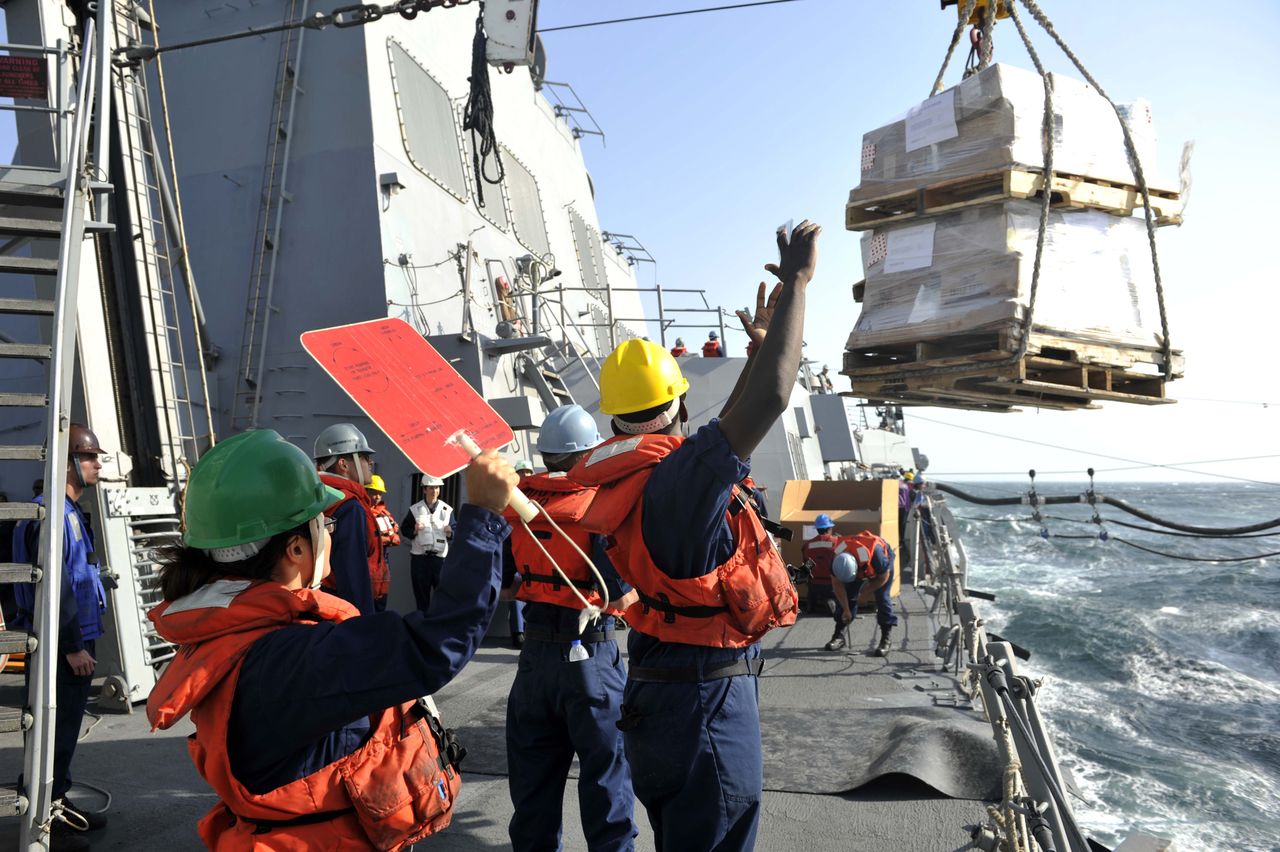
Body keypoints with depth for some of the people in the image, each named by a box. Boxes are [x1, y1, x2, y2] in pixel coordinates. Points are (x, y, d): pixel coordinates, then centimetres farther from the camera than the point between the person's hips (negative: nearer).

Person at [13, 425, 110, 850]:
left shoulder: (70, 511, 14)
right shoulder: (51, 512, -18)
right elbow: (52, 585, -23)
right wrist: (72, 647, -20)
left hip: (75, 639, 10)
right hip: (59, 646, -10)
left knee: (66, 728, 18)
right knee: (54, 731, -1)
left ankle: (58, 803, 31)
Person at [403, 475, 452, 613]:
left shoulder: (447, 509, 7)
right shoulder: (415, 509, 6)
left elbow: (455, 531, 8)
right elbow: (404, 528, 8)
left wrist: (450, 532, -13)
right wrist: (414, 530, -11)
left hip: (440, 556, 0)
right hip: (419, 556, 1)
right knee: (421, 592, 8)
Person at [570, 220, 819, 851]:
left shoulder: (629, 479, 3)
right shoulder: (678, 478, -25)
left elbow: (731, 428, 16)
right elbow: (770, 399, -29)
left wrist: (760, 347, 20)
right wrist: (797, 280, -18)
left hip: (658, 695, 9)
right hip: (707, 699, -9)